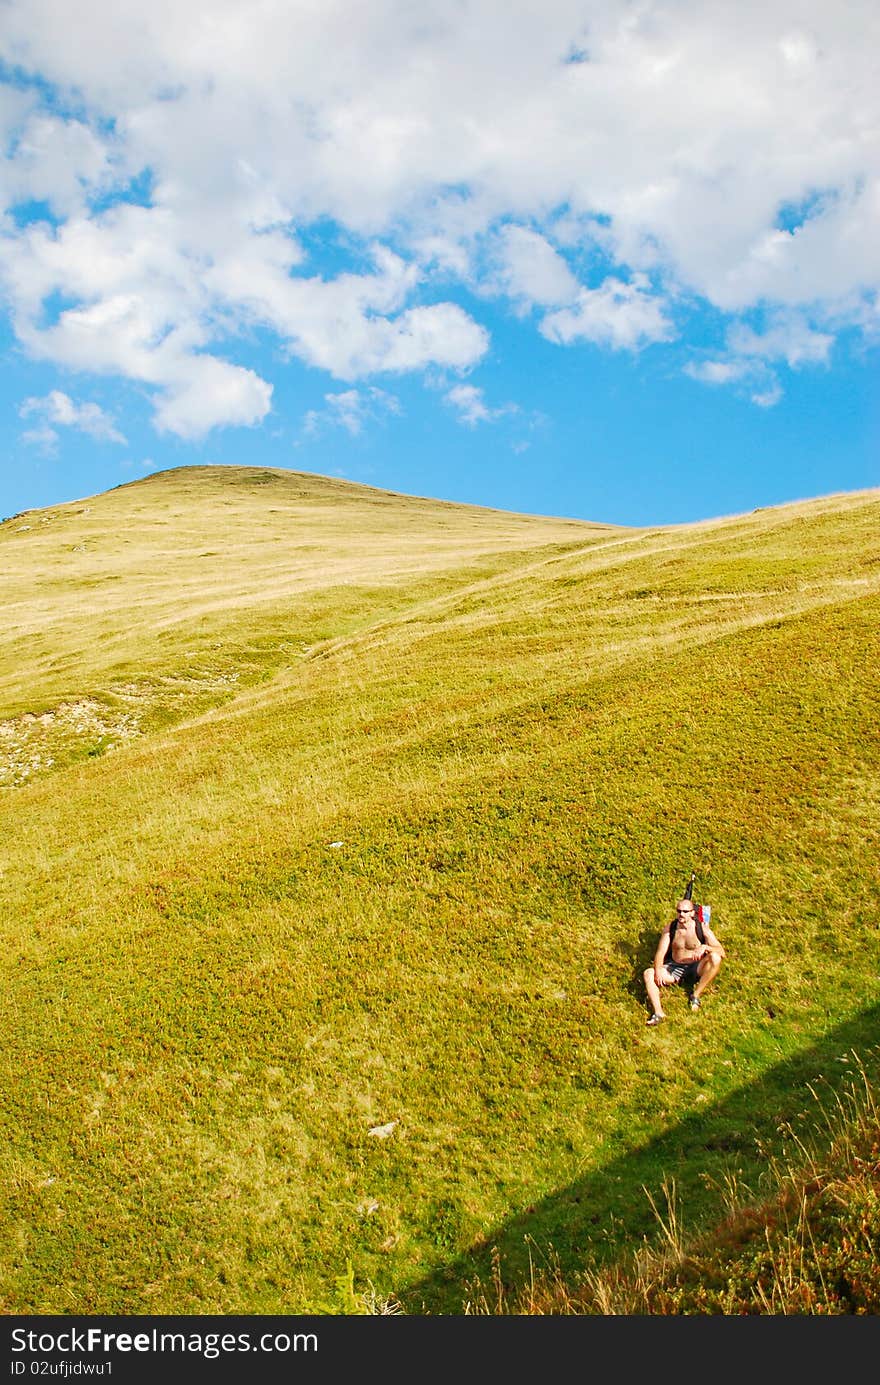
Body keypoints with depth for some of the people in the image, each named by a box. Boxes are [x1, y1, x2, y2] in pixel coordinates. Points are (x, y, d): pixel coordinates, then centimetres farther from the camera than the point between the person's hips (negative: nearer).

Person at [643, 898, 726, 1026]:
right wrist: (658, 969, -26)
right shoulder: (670, 928, -3)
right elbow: (660, 952, -6)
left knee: (715, 958, -32)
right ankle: (658, 1012, -37)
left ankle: (696, 995, -18)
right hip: (675, 969, 2)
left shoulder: (702, 928, -10)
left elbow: (722, 953, -15)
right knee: (648, 973, -21)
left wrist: (705, 947, -35)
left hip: (697, 969, -2)